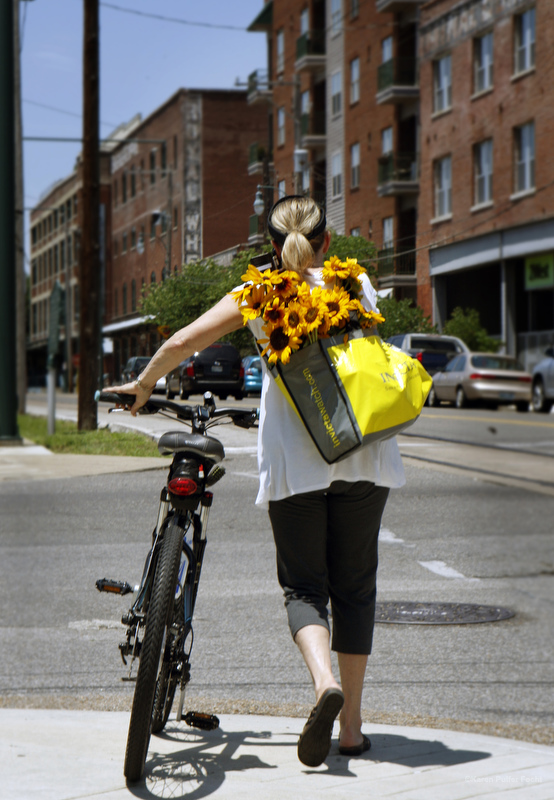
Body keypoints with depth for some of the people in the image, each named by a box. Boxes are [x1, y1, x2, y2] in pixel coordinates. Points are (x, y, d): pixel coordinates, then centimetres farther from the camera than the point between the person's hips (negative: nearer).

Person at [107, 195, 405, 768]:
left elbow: (183, 342, -6)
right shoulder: (357, 284, 7)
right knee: (354, 586, 11)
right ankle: (351, 724, 11)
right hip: (364, 454, 2)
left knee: (303, 586, 8)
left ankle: (324, 681, -21)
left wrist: (142, 386, 11)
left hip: (293, 458, -2)